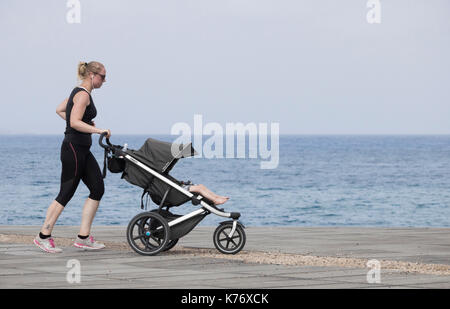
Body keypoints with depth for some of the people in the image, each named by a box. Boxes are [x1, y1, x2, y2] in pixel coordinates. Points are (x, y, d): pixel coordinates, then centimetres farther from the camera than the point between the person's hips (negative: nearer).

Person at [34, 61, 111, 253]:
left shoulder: (79, 92, 16)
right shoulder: (83, 95, -14)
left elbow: (59, 110, 25)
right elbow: (74, 122, -24)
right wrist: (98, 131, -24)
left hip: (82, 150, 10)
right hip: (73, 148, -10)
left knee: (97, 189, 5)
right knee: (65, 194, -5)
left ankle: (83, 237, 5)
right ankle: (44, 236, 3)